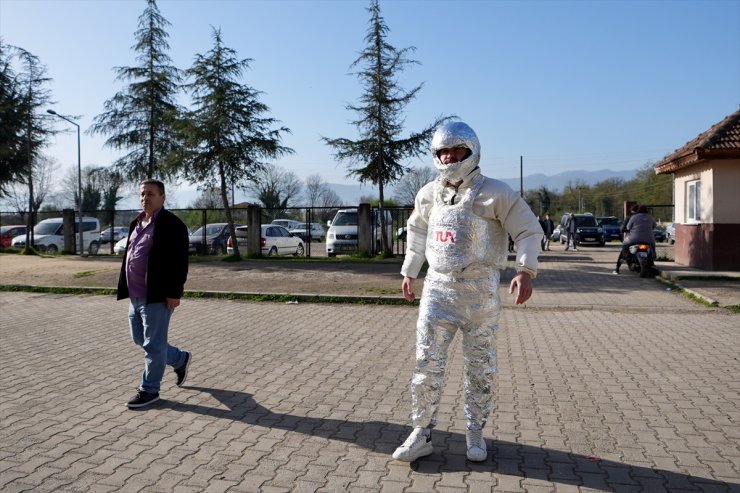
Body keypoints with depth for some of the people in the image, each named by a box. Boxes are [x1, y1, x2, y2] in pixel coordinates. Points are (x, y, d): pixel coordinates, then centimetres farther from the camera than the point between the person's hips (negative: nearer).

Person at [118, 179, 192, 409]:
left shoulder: (171, 224, -13)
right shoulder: (136, 223, 14)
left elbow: (180, 261, -17)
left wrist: (174, 293, -20)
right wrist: (127, 289, 17)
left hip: (157, 296, -9)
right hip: (136, 295, 9)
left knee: (153, 344, 0)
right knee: (139, 339, 18)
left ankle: (149, 390, 13)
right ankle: (180, 359, 35)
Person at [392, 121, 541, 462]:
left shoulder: (494, 193, -7)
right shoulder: (428, 194, 8)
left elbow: (529, 230, -5)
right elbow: (416, 232, 24)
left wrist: (525, 271, -18)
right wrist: (409, 272, 26)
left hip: (480, 291, -3)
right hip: (437, 287, 3)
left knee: (479, 366, 9)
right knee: (427, 363, 1)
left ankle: (475, 433, 26)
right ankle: (422, 434, 13)